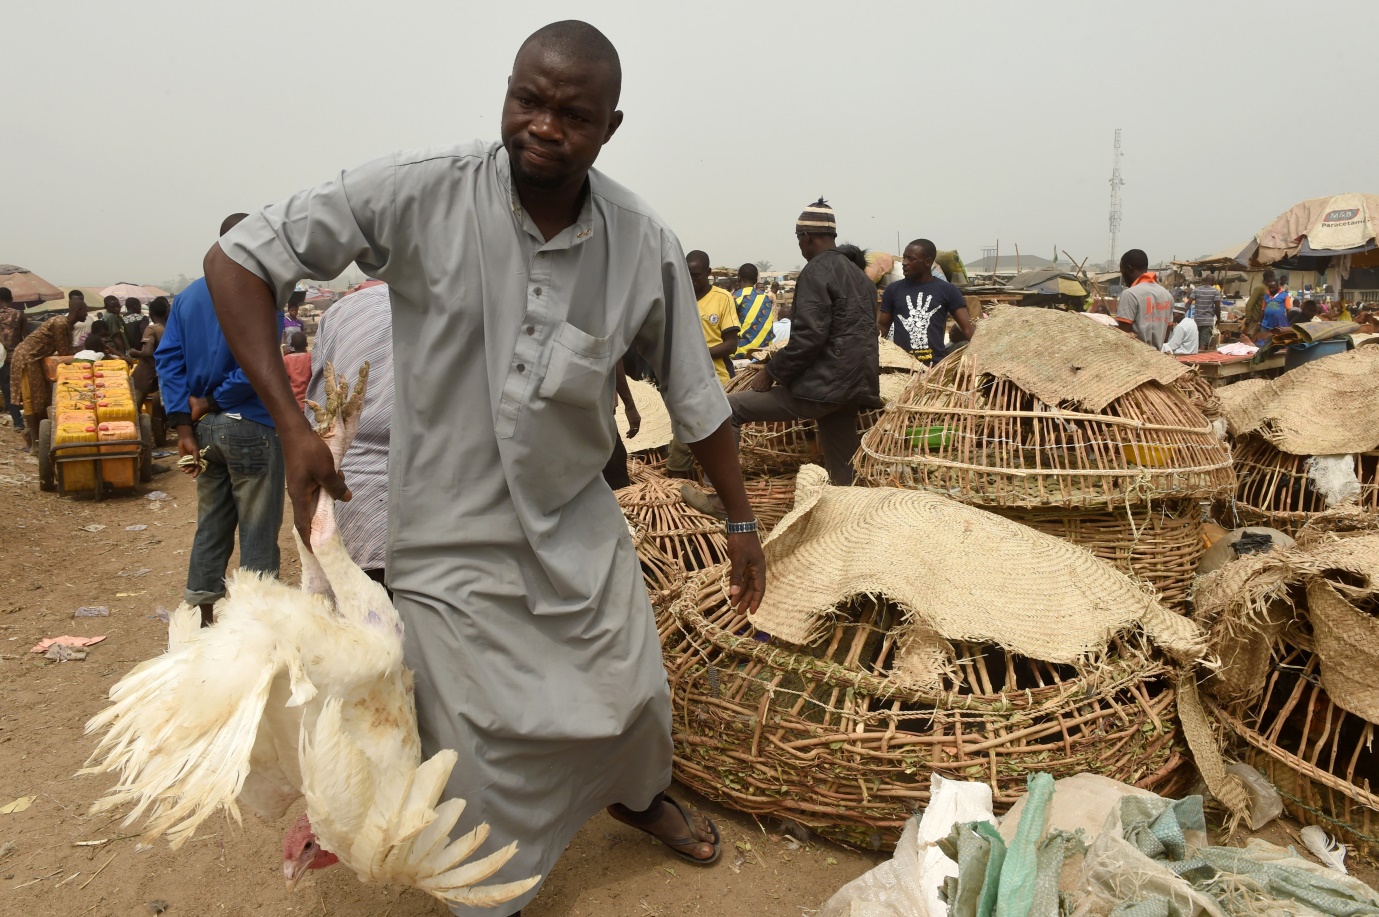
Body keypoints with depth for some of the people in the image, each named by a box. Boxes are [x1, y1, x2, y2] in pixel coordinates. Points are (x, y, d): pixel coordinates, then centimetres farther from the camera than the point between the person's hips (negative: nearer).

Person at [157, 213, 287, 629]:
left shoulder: (188, 296, 10)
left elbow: (168, 359, 3)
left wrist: (184, 426, -1)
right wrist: (210, 402, -9)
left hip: (204, 427, 7)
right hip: (250, 427, -7)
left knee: (211, 527, 16)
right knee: (258, 533, 2)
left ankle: (204, 618, 23)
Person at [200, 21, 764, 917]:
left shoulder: (645, 246, -11)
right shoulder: (416, 193, -18)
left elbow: (695, 393, 0)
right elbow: (236, 260, -10)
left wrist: (742, 520, 6)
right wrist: (293, 425, -19)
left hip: (581, 526, 3)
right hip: (452, 541, -2)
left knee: (638, 700, 17)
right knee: (486, 756, 6)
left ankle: (640, 793, 55)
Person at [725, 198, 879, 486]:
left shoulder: (816, 272, -8)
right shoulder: (860, 274, 19)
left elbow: (809, 335, -19)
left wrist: (772, 371, -9)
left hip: (824, 386, -9)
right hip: (854, 385, 9)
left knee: (729, 408, -3)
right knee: (841, 472, 12)